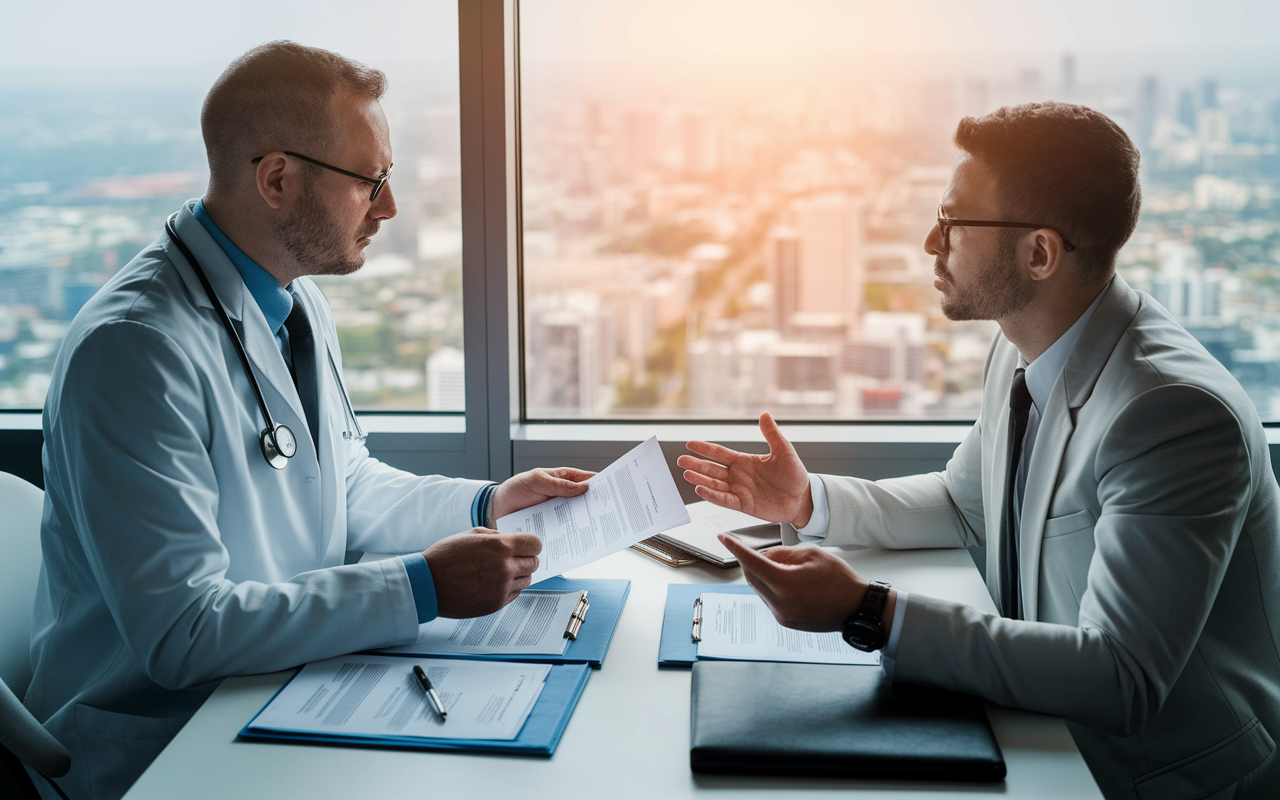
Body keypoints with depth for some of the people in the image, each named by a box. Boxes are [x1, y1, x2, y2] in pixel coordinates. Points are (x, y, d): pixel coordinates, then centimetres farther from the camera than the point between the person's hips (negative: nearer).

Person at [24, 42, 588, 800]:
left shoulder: (301, 304, 7)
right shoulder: (132, 347, -24)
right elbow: (180, 630, -27)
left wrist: (485, 504, 6)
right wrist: (421, 588, -27)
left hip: (290, 696, 9)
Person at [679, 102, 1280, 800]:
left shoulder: (1179, 414, -27)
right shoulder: (1022, 349, 0)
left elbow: (1121, 682, -31)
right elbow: (965, 504, 18)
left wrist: (867, 613, -35)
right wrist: (809, 502, 3)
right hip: (1048, 739, 7)